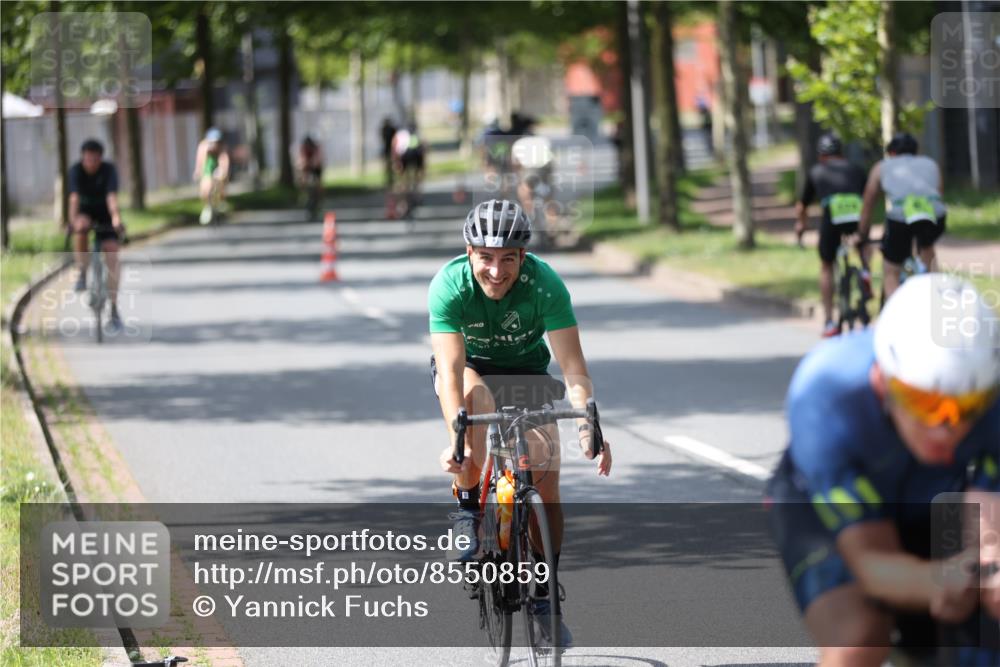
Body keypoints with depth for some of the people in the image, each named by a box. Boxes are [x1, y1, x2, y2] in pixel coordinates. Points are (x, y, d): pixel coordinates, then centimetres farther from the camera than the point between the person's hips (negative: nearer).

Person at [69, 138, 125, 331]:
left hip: (104, 215, 0)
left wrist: (116, 218, -54)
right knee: (81, 227, -37)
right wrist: (73, 220, -51)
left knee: (112, 255, -14)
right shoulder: (76, 171, -20)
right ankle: (82, 274, -17)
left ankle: (114, 309, -9)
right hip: (85, 212, 0)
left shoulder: (109, 170, -22)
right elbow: (74, 197, -35)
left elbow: (112, 197, -36)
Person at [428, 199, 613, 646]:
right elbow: (451, 368, -37)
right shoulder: (449, 285, -31)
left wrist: (587, 427, -47)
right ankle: (467, 510, -18)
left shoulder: (545, 284, -29)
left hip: (526, 369, 1)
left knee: (546, 479, -12)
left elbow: (572, 365, -31)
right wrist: (457, 439, -50)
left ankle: (544, 595, 2)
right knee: (478, 395, -37)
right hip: (468, 365, -1)